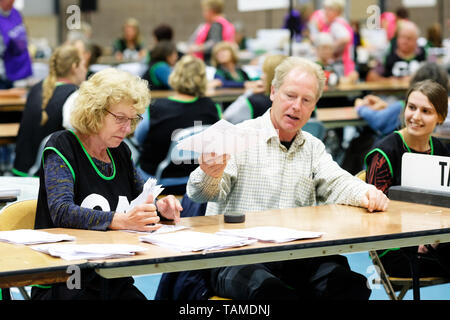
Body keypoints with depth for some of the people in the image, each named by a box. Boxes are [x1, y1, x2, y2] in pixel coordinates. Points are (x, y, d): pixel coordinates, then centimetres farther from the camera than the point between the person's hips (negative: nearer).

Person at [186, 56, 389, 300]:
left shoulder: (313, 147, 20)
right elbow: (200, 194, -10)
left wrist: (367, 194, -15)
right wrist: (211, 175, -35)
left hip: (297, 257, 5)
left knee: (351, 284, -24)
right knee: (270, 289, -37)